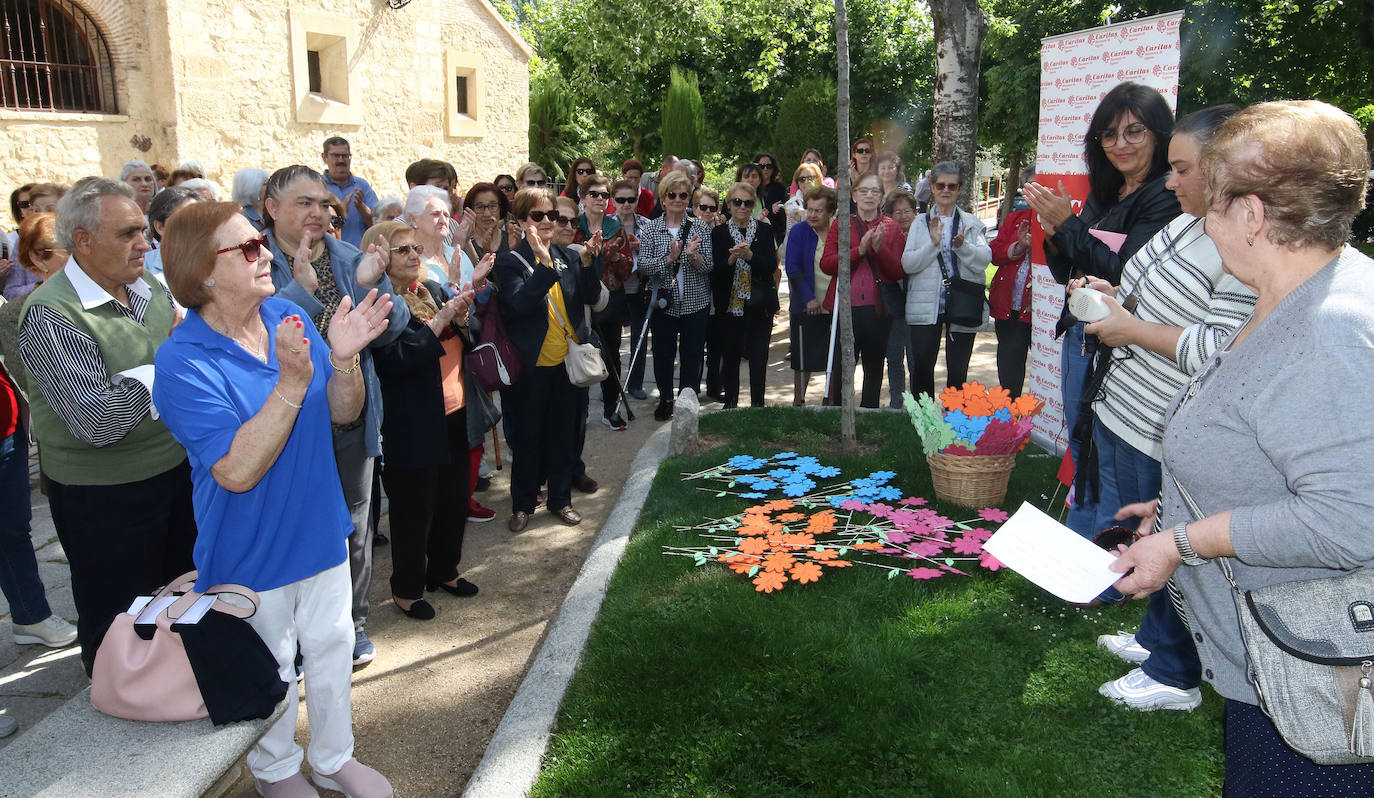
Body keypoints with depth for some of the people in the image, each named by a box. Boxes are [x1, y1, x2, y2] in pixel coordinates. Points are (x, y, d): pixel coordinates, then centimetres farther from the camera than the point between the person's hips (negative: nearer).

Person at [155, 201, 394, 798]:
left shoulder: (290, 317, -7)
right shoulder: (183, 362, -23)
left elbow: (343, 413, -2)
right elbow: (237, 471, -30)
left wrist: (344, 358, -22)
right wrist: (291, 384, -38)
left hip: (319, 527, 5)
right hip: (253, 552, -5)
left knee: (331, 647, 21)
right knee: (270, 668, 17)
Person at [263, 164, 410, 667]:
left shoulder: (352, 259, 3)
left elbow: (390, 330, -3)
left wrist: (372, 286, -21)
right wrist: (301, 290, -33)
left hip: (351, 419, 4)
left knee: (353, 524, 16)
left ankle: (352, 621, 35)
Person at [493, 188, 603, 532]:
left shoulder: (567, 257, 5)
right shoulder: (511, 261, -8)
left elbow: (590, 298, -3)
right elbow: (517, 304, -24)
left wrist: (587, 262, -19)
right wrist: (544, 266, -33)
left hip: (566, 361, 4)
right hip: (531, 365, -4)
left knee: (563, 433, 14)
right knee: (528, 436, 8)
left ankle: (561, 498, 29)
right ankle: (522, 504, 22)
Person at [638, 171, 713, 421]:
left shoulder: (700, 228, 1)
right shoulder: (651, 228, 0)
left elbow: (708, 266, -4)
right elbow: (644, 266, -8)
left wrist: (693, 255, -24)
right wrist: (669, 258, -23)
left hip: (696, 303, 0)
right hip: (664, 303, 0)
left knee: (692, 354, 5)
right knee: (663, 353, 10)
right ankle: (665, 398, 29)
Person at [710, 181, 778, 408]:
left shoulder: (764, 230, 6)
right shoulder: (719, 232, 5)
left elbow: (772, 266, -4)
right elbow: (714, 271, -3)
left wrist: (749, 255, -20)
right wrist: (732, 259, -21)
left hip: (759, 304, 0)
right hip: (729, 304, 0)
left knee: (759, 356, 0)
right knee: (730, 355, 5)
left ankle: (758, 403, 9)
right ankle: (730, 402, 18)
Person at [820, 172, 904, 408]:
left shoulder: (891, 227, 8)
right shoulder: (841, 224, 7)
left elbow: (898, 272, 0)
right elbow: (826, 264, -5)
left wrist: (879, 248, -16)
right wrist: (859, 250, -16)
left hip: (877, 309, 1)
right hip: (846, 307, -1)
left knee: (874, 370, 11)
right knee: (841, 369, -1)